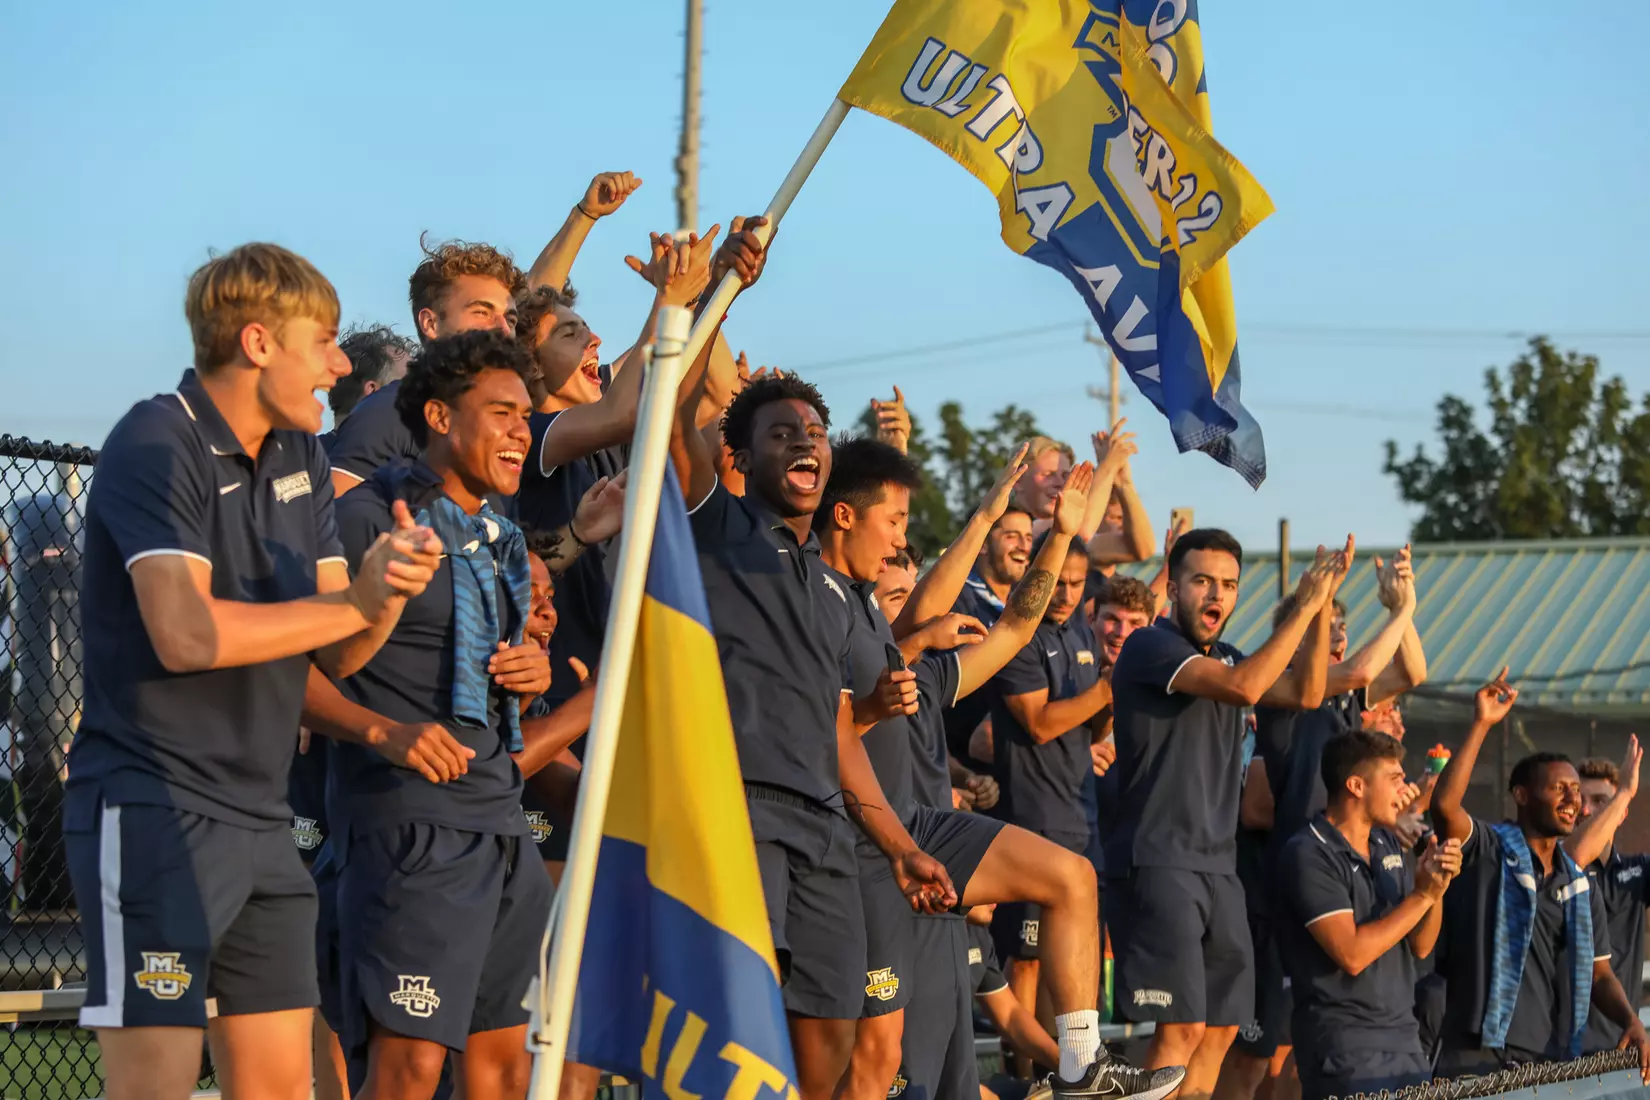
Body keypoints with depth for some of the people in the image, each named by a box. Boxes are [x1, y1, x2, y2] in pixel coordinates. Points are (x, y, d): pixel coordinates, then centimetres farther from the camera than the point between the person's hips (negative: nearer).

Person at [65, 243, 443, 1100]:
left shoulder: (299, 456, 14)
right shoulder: (156, 445, -12)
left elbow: (333, 651, 10)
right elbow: (186, 634, -25)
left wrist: (386, 588, -13)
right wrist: (355, 602, -16)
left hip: (258, 820, 8)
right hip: (153, 811, -8)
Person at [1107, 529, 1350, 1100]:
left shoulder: (1223, 656, 17)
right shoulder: (1151, 646, -8)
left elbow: (1305, 692, 12)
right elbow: (1244, 687, -21)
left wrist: (1324, 602, 4)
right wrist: (1303, 606, -16)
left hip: (1218, 865, 9)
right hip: (1158, 862, -9)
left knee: (1222, 1025, 8)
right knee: (1183, 1026, -15)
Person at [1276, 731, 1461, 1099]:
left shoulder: (1388, 844, 11)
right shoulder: (1308, 855, -11)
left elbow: (1420, 945, 11)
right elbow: (1351, 954, -19)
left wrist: (1437, 888, -6)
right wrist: (1422, 895, -14)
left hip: (1406, 1040, 7)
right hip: (1345, 1050, -7)